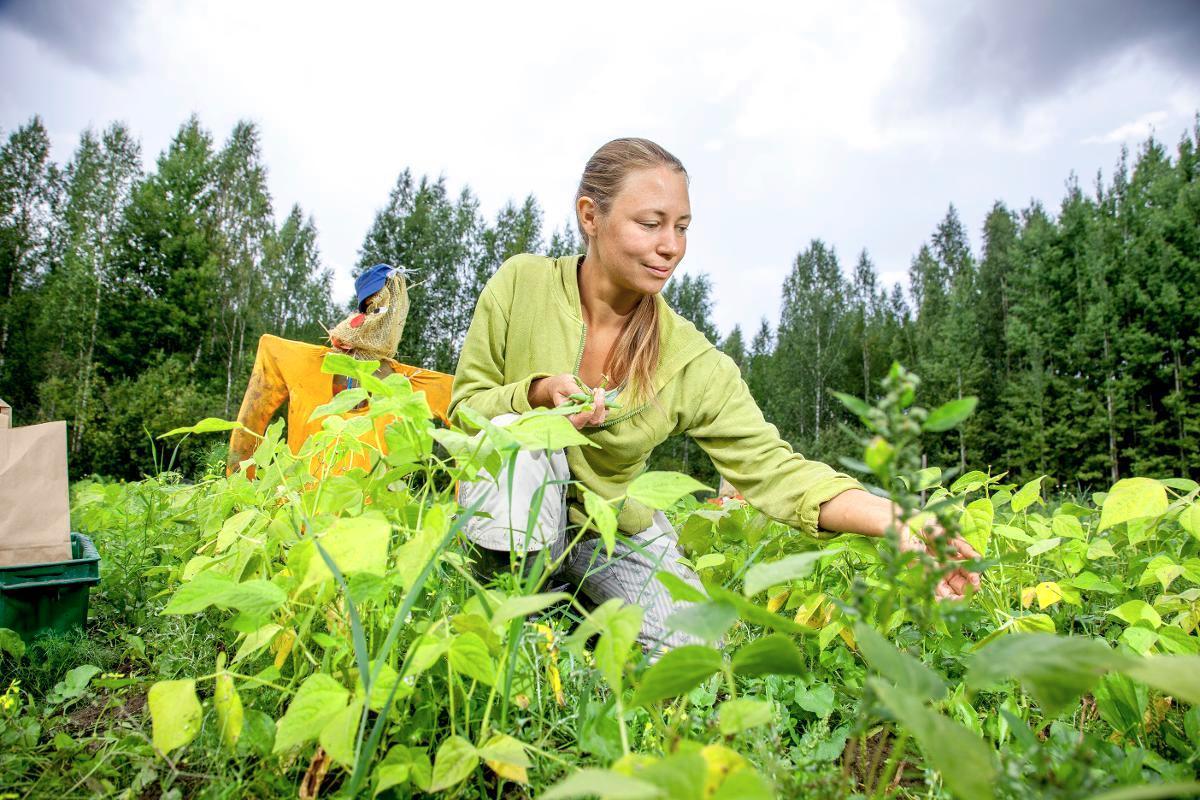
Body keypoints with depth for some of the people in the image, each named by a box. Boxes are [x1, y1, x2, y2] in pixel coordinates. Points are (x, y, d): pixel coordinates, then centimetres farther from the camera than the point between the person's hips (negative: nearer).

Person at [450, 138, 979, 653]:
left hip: (617, 533, 1)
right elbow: (465, 407, -8)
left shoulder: (690, 362, -17)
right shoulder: (522, 284, -15)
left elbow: (772, 468, -20)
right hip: (511, 518, -1)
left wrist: (895, 518, -35)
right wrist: (538, 393, -30)